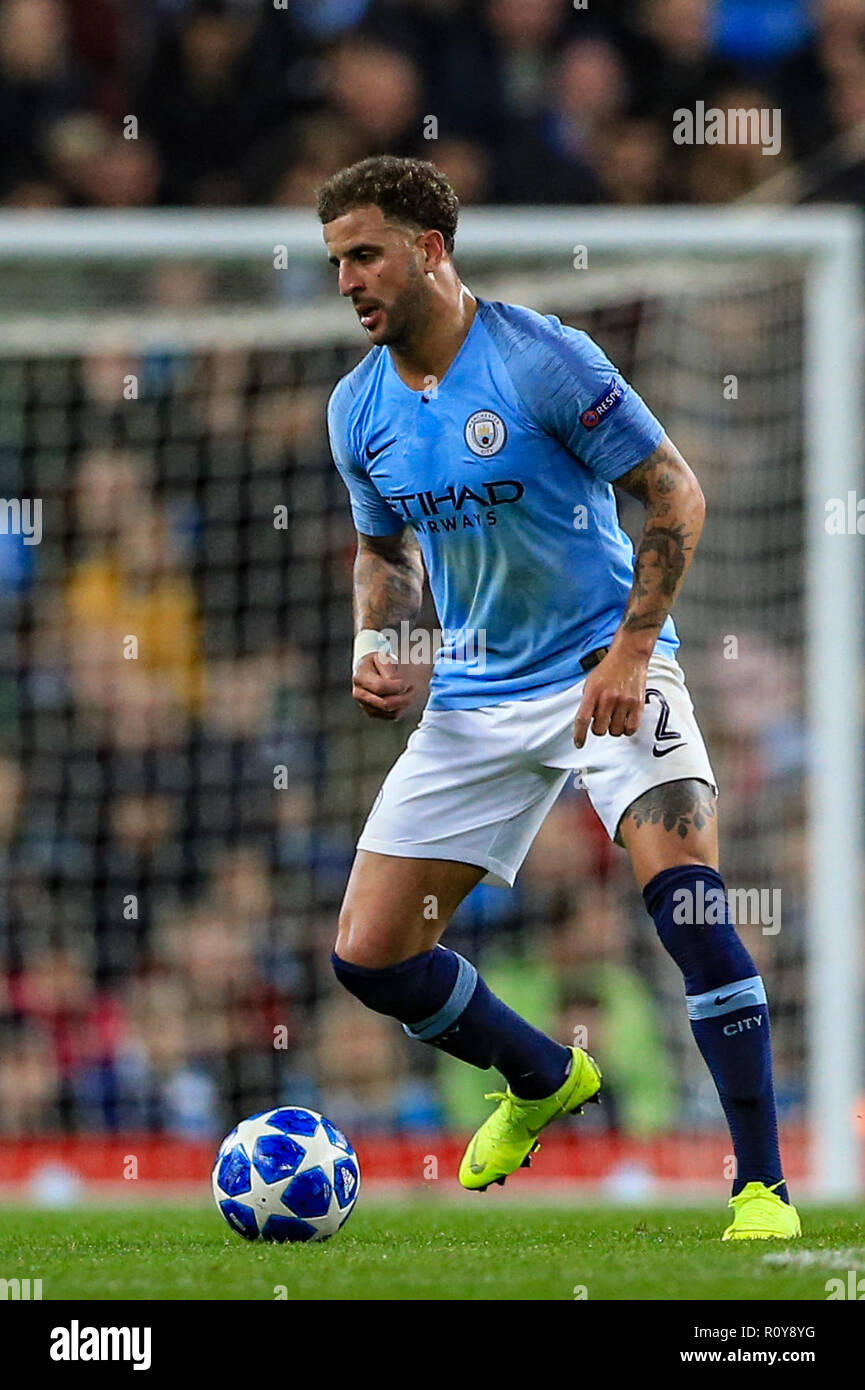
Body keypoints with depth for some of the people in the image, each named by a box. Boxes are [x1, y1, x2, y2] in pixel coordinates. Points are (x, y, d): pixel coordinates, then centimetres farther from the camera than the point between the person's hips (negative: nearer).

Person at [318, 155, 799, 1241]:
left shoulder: (542, 360, -15)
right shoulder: (358, 408, 3)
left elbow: (674, 495, -11)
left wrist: (632, 651, -17)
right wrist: (374, 646, 0)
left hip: (607, 669, -6)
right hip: (474, 695, 6)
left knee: (685, 890, -28)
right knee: (368, 956, 1)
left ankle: (762, 1184, -19)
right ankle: (543, 1081, 30)